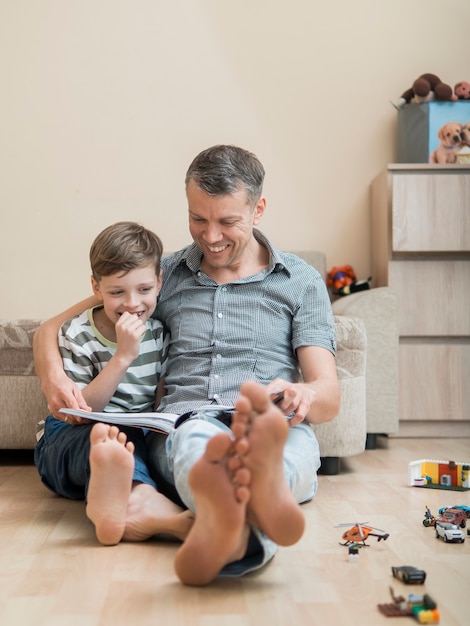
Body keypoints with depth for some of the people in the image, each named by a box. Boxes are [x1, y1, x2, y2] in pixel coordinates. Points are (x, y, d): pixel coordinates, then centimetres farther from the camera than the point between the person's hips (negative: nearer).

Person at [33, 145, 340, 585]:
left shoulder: (301, 281, 17)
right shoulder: (164, 275, 21)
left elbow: (329, 396, 8)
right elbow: (52, 329, 21)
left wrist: (304, 396, -19)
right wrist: (53, 377, -4)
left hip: (280, 432, 1)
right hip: (181, 428, 0)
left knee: (294, 437, -38)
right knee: (199, 437, -39)